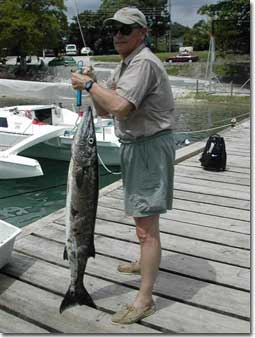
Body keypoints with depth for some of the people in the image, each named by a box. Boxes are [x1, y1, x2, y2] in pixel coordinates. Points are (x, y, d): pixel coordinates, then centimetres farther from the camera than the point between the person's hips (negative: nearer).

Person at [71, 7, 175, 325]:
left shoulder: (143, 63, -17)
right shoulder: (125, 64, 16)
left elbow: (120, 106, -32)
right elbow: (104, 110, 13)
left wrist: (89, 83, -18)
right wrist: (90, 85, -4)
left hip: (150, 147, -11)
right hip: (135, 145, 11)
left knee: (146, 225, -8)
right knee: (141, 216, 25)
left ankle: (144, 299, 0)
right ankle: (145, 262, 46)